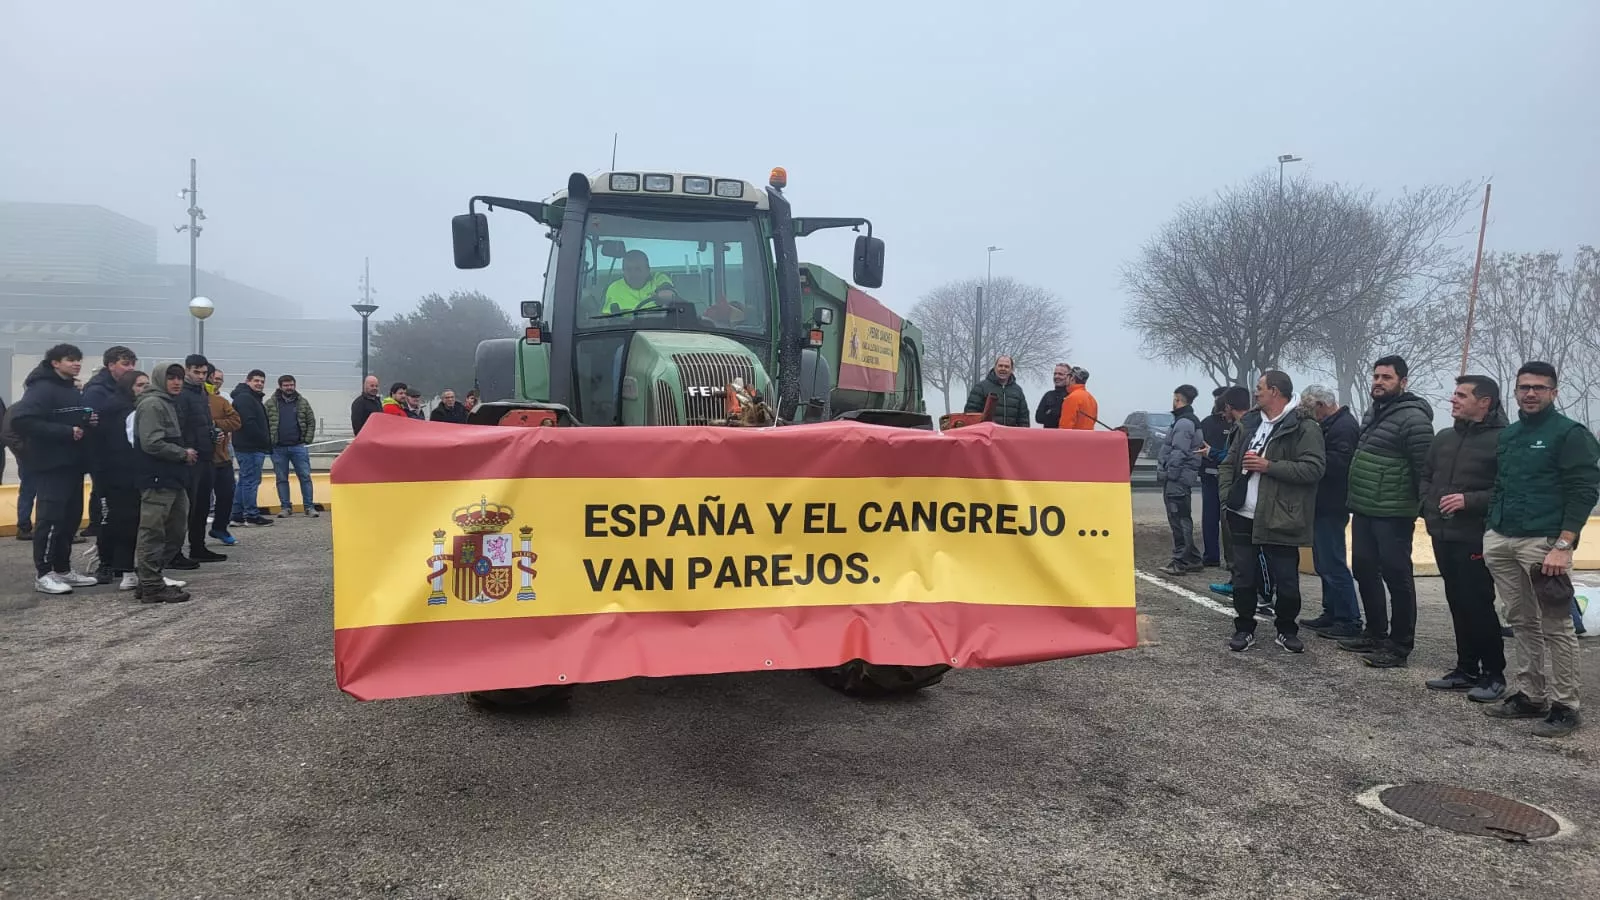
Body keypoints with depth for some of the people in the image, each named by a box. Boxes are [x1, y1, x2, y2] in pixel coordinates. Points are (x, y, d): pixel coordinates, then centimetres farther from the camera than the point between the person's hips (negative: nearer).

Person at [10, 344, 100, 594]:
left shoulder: (73, 391, 17)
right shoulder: (42, 389, -12)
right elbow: (21, 420, -24)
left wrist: (90, 421, 2)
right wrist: (66, 432, -24)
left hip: (73, 463, 9)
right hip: (50, 465, -9)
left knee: (71, 517, 11)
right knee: (51, 518, -8)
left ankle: (63, 569, 19)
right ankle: (44, 575, -2)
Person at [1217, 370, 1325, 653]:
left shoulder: (1304, 428, -7)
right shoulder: (1248, 423, 15)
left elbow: (1314, 468, -18)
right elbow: (1229, 463, 17)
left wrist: (1269, 466, -18)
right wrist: (1227, 495, 3)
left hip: (1279, 520, -5)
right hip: (1243, 516, 6)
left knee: (1286, 581, 3)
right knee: (1243, 577, 9)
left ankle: (1287, 630, 22)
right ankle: (1244, 628, 21)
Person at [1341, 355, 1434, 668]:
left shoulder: (1413, 418, -14)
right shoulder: (1373, 413, 14)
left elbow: (1425, 468, -16)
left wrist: (1426, 507, -15)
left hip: (1393, 514, -9)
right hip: (1364, 510, 9)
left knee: (1396, 577, -1)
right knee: (1365, 571, 16)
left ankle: (1399, 646, 7)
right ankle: (1375, 634, 29)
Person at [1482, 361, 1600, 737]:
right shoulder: (1507, 434, 18)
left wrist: (1563, 546, -17)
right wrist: (1489, 530, 14)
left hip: (1543, 543, -7)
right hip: (1501, 541, 7)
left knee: (1556, 628, -3)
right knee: (1522, 623, 11)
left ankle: (1564, 707, 4)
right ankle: (1531, 696, 20)